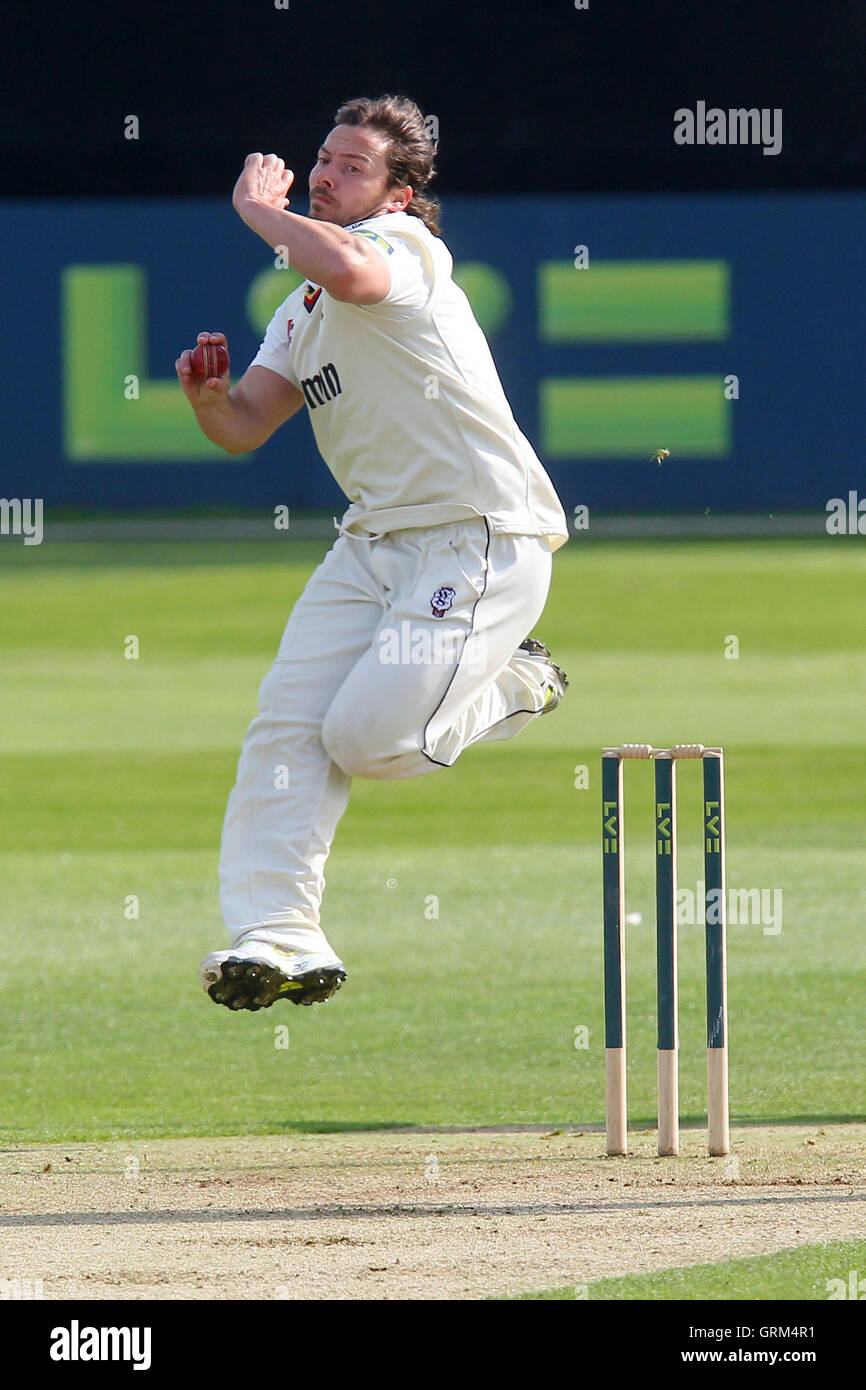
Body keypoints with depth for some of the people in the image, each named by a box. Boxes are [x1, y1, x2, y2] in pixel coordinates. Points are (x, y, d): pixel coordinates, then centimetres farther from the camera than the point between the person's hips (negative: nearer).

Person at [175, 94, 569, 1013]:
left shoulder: (403, 245, -9)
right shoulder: (303, 312, 19)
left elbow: (350, 271, -35)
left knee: (367, 737, -17)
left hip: (483, 540, -8)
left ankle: (512, 686, 12)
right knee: (287, 723, -9)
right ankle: (278, 938, -11)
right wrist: (208, 396, -9)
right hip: (376, 544, 8)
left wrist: (259, 209, -17)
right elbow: (245, 427, 15)